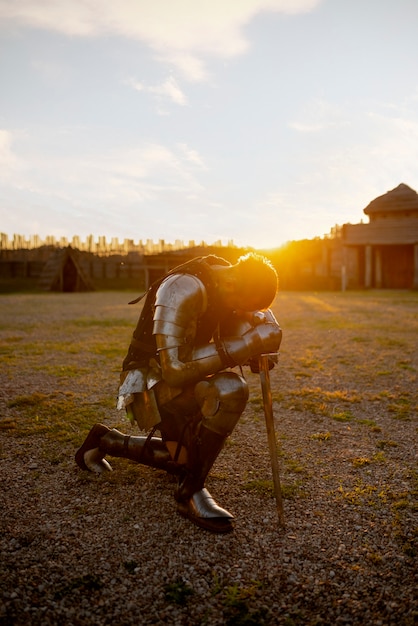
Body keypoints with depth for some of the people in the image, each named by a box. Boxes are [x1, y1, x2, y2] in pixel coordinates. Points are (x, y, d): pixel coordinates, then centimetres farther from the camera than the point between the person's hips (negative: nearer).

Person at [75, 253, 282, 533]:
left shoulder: (233, 287, -6)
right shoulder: (183, 290, -32)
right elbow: (175, 369, -37)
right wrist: (247, 343, -38)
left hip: (185, 378, 9)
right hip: (153, 381, -8)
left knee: (188, 461, 21)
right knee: (230, 390, -34)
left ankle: (106, 440, 33)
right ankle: (191, 490, -16)